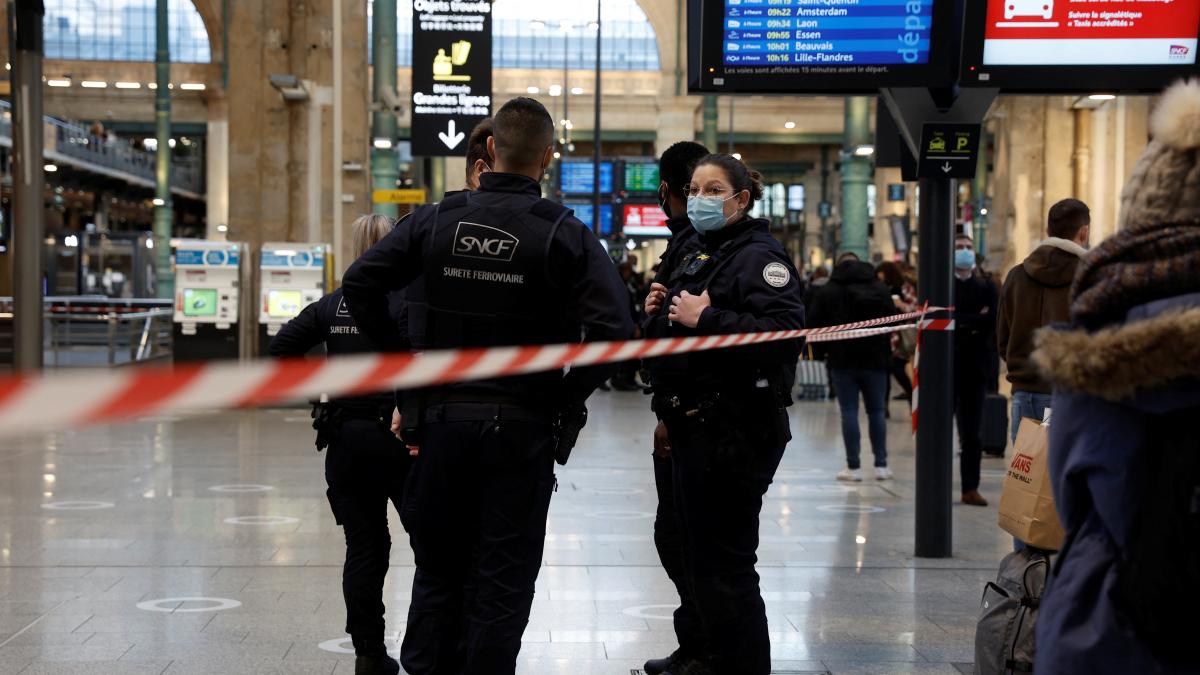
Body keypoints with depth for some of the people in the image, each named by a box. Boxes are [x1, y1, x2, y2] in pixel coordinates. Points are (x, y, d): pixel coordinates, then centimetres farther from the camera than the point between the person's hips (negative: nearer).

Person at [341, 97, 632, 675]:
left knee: (437, 572, 16)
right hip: (522, 428, -3)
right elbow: (612, 328, -17)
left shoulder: (436, 220, 1)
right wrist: (567, 400, -5)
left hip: (440, 418, 3)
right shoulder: (565, 233, -7)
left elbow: (359, 283, -1)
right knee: (502, 582, 6)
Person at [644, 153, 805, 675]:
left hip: (735, 432, -10)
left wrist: (704, 319, -25)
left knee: (725, 563, -6)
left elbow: (785, 334, -26)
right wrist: (659, 315, 9)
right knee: (700, 555, 18)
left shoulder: (757, 256, -11)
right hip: (695, 430, 10)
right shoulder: (700, 257, 19)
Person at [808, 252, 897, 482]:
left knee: (849, 412, 0)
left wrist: (824, 350, 10)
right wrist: (886, 352, 14)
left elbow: (815, 325, -3)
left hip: (842, 360, -2)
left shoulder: (828, 291, -1)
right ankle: (881, 465, 9)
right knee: (877, 411, 9)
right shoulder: (880, 288, 6)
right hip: (875, 359, 2)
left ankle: (854, 467, -2)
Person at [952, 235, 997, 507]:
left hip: (975, 368, 2)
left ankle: (971, 488, 11)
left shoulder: (986, 288, 10)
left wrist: (960, 322, -9)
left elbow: (993, 321, -6)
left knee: (973, 434, 5)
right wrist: (976, 320, -11)